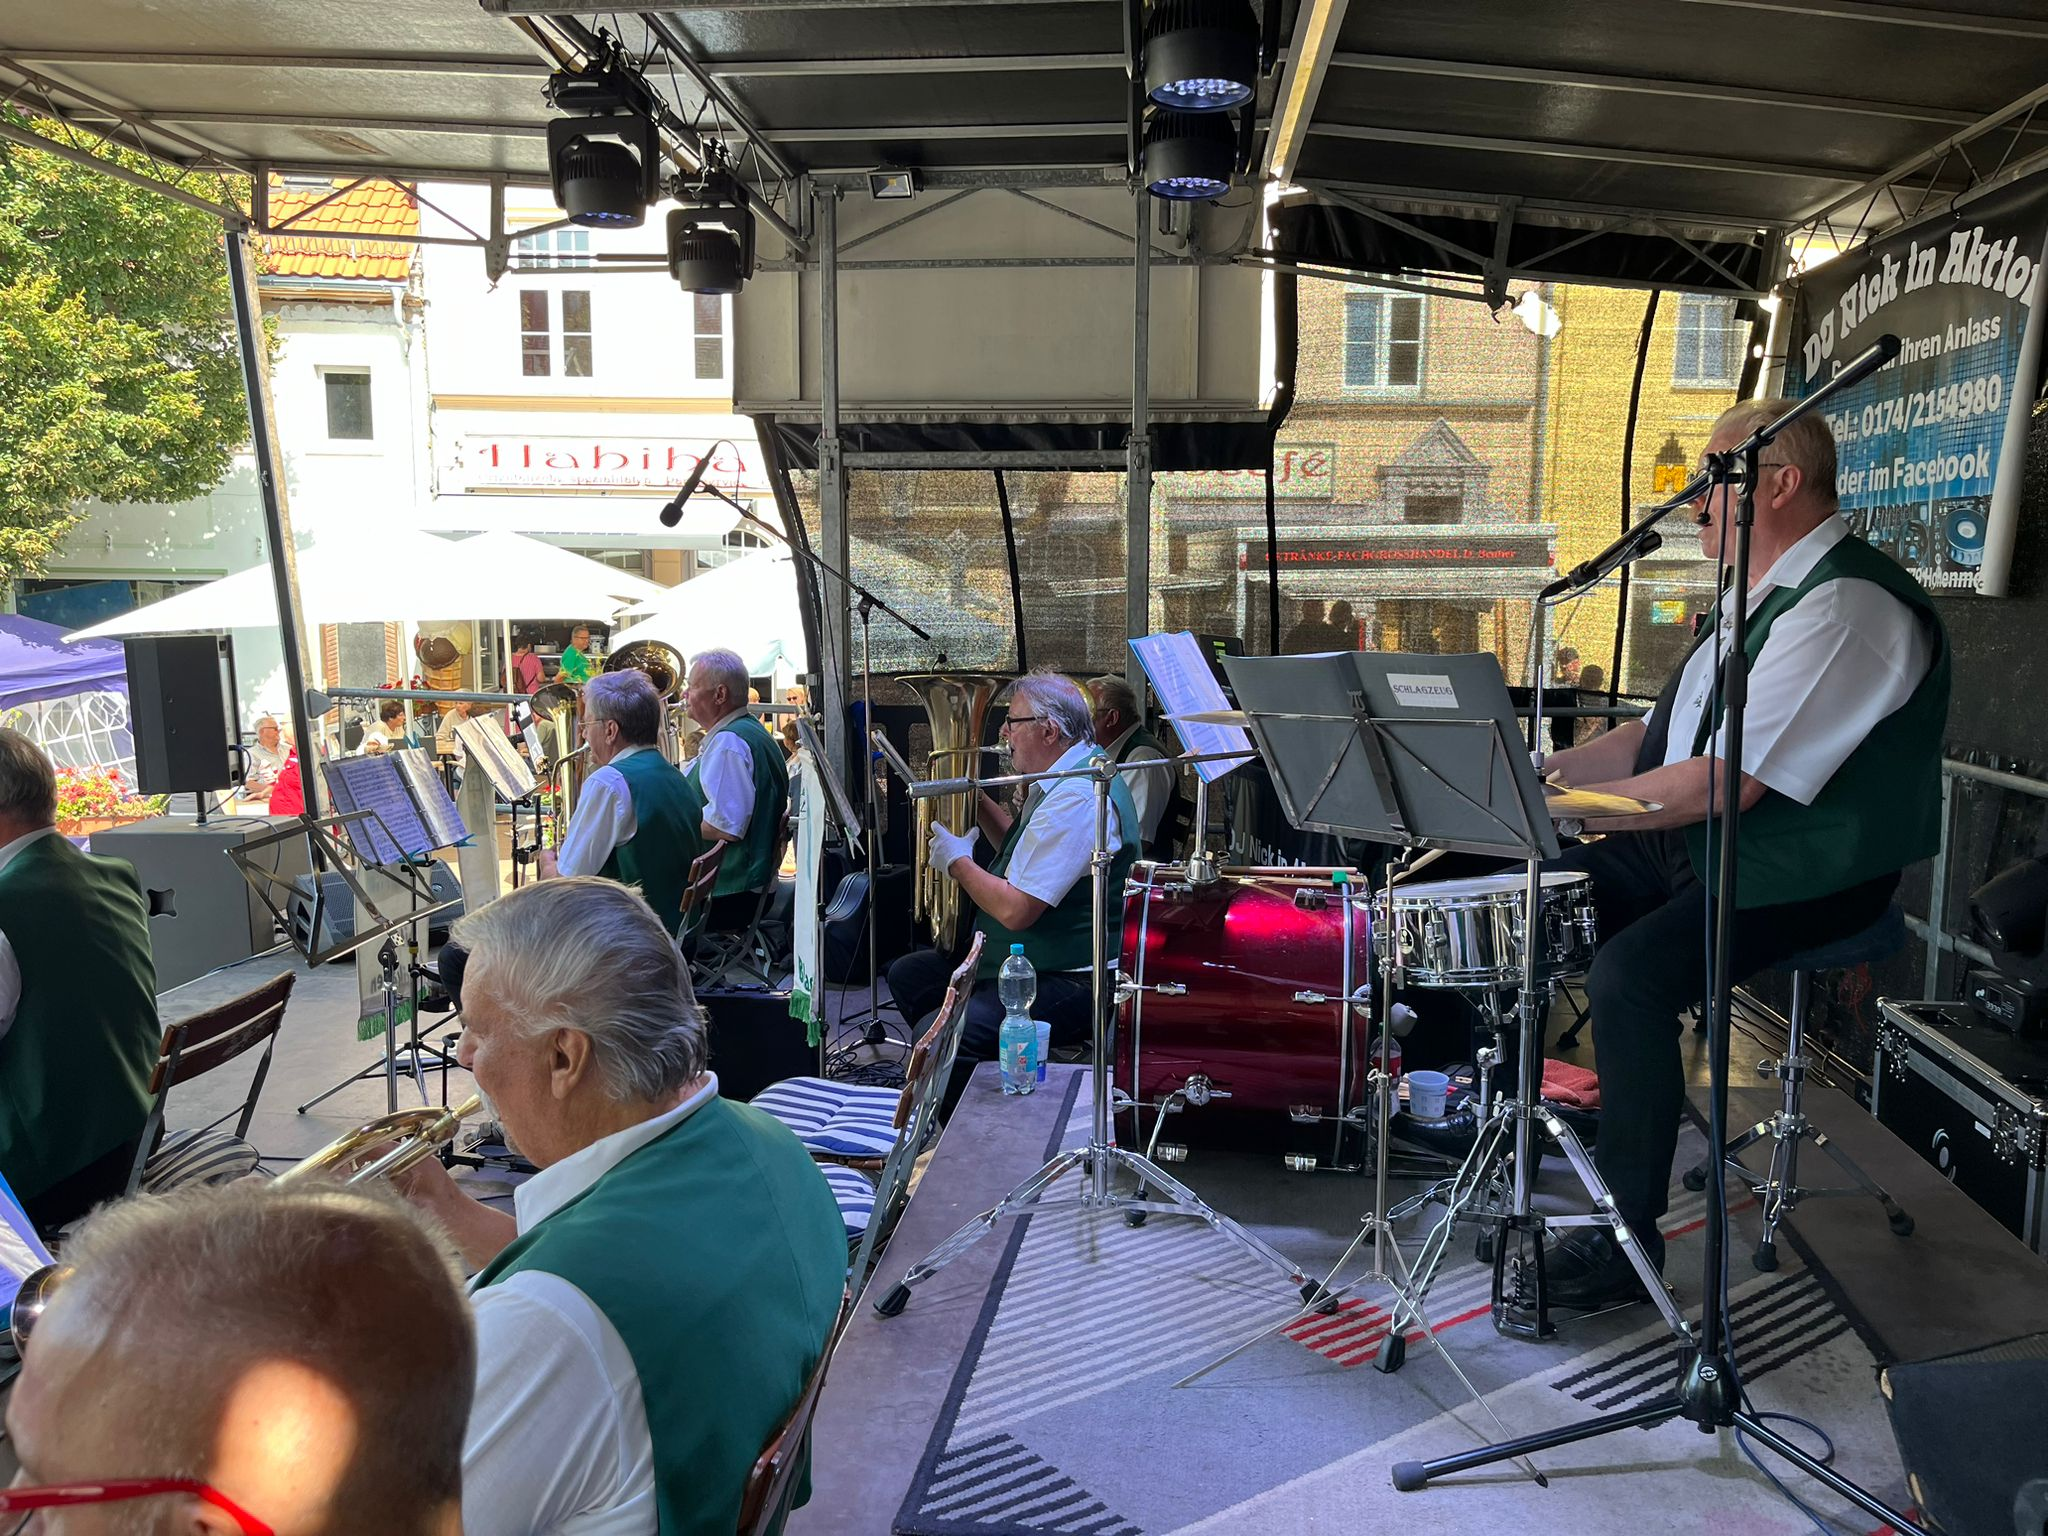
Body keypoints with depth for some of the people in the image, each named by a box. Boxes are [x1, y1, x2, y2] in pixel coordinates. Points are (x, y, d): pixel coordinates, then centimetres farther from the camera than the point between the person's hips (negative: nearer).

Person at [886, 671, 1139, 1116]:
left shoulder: (1078, 799, -25)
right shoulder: (1061, 782, 10)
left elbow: (1015, 909, -28)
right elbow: (1025, 852, 24)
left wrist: (957, 861, -12)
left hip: (1065, 984, -12)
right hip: (1027, 961, 12)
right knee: (908, 975, 19)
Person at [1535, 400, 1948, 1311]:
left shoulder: (1846, 606, -20)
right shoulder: (1758, 594, 14)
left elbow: (1726, 783, -28)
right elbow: (1661, 734, 15)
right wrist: (1538, 773, 0)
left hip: (1801, 874, -10)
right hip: (1695, 844, 10)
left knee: (1630, 973, -29)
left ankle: (1627, 1241, -13)